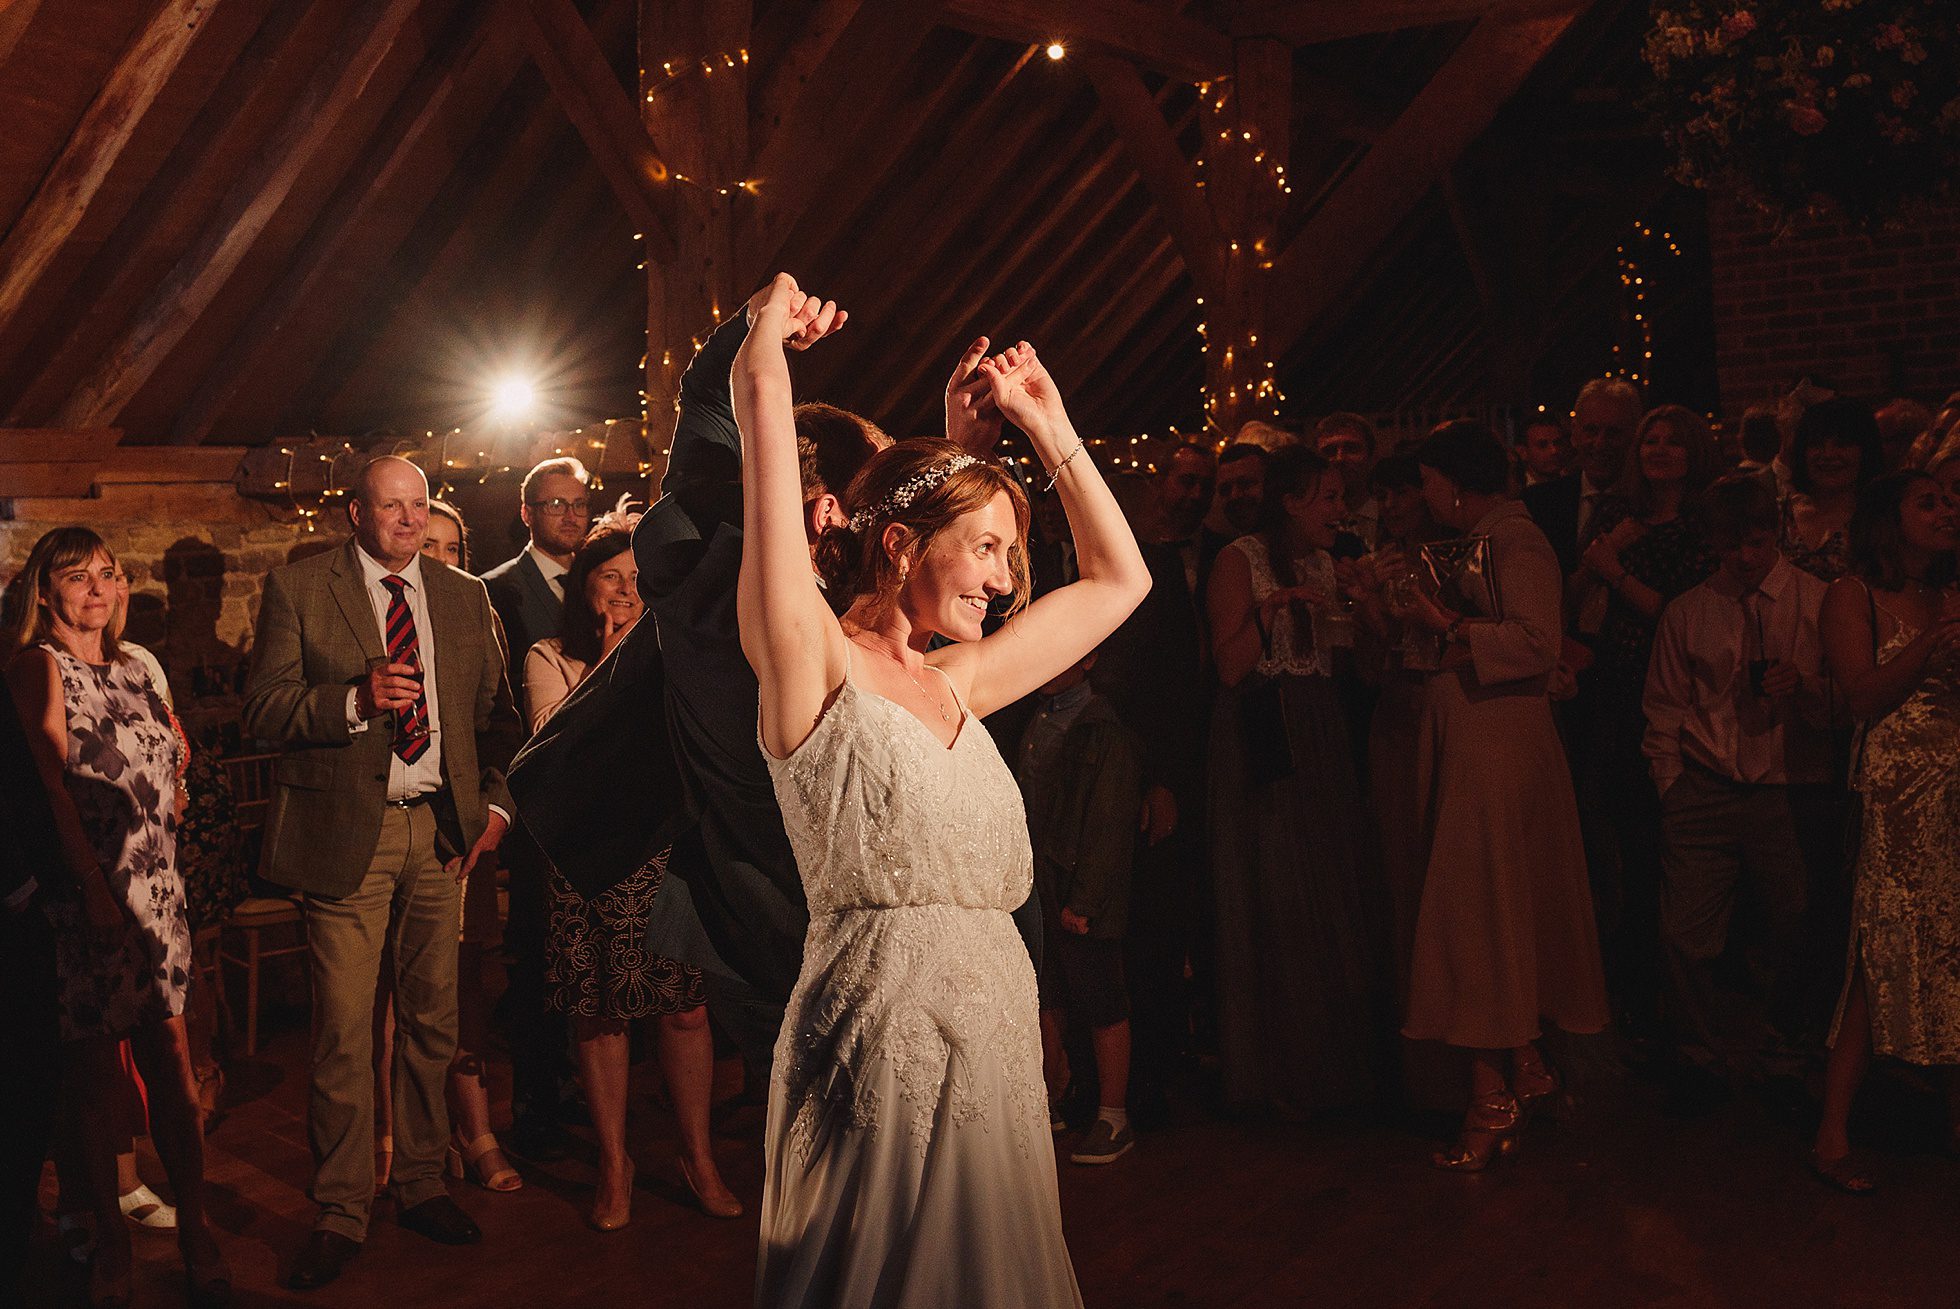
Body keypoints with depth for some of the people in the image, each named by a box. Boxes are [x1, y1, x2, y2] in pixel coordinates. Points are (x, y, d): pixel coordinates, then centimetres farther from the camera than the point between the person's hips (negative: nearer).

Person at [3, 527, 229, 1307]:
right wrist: (94, 888, -17)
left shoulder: (133, 669, 16)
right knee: (92, 1073, 3)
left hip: (157, 890, 5)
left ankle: (195, 1230, 10)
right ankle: (110, 1238, 14)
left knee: (172, 1064, 3)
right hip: (88, 891, -5)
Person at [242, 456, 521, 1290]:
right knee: (343, 1029, -1)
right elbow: (262, 709, -4)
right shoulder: (297, 590, 1)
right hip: (346, 831, -3)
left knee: (432, 1019, 11)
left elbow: (495, 713, 14)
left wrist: (496, 803, 1)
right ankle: (341, 1213, 12)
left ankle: (421, 1185, 27)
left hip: (443, 829, 4)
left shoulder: (464, 598, 12)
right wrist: (355, 701, -19)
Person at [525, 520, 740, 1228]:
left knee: (686, 1005, 2)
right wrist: (609, 661, -10)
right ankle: (614, 1163, 21)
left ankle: (698, 1156, 19)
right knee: (598, 1012, 5)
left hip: (670, 845, 2)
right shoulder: (549, 658, 4)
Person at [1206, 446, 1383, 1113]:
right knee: (1272, 903, -1)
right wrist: (1273, 605, -20)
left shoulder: (1327, 564, 14)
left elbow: (1332, 655, 15)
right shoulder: (1241, 559, -6)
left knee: (1331, 897, 7)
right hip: (1260, 742, -6)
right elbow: (1230, 666, -12)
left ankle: (1331, 1062, 19)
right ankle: (1273, 1068, 11)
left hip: (1320, 743, 6)